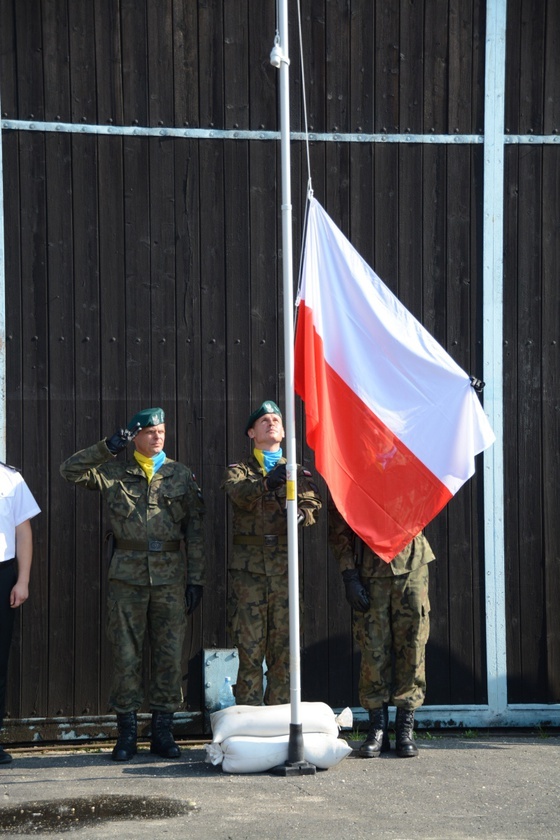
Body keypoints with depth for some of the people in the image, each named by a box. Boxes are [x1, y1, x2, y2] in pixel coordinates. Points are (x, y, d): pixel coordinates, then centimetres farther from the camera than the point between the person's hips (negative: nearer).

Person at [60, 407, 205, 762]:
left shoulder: (182, 476, 9)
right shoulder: (115, 473, 8)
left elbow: (195, 532, 8)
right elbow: (70, 470, -1)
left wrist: (196, 580, 2)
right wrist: (108, 447, -10)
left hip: (170, 574, 1)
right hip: (127, 574, -1)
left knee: (170, 654, 1)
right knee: (126, 654, 0)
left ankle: (163, 731, 10)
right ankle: (127, 732, 7)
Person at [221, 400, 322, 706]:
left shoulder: (297, 471, 17)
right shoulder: (239, 471, 10)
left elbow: (312, 503, -1)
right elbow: (239, 494, -14)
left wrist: (302, 514, -25)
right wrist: (267, 483, -33)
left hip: (285, 566, 2)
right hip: (248, 566, -2)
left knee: (283, 649, 2)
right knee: (250, 649, -3)